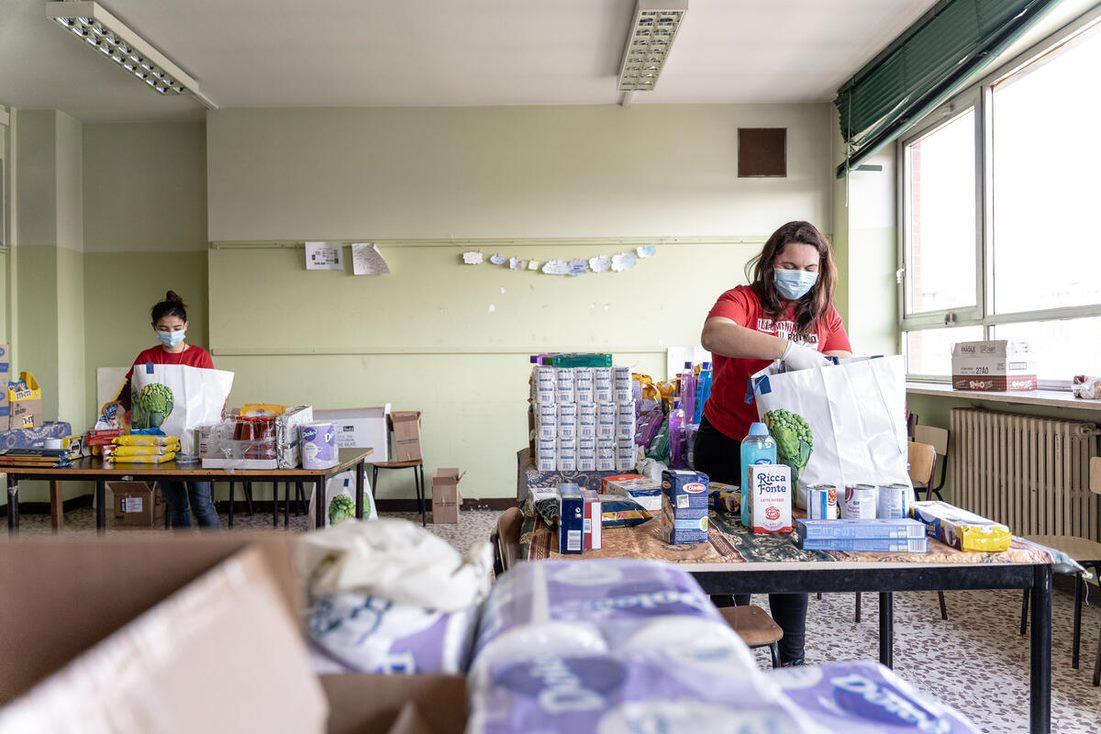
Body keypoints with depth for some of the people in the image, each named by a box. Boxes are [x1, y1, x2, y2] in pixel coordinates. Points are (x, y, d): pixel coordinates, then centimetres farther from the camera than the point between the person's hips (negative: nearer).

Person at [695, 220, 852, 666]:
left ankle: (792, 662, 25)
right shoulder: (744, 300, -8)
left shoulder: (824, 314, 9)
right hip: (729, 444, -4)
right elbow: (713, 335, -30)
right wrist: (789, 349, -38)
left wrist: (829, 368, -23)